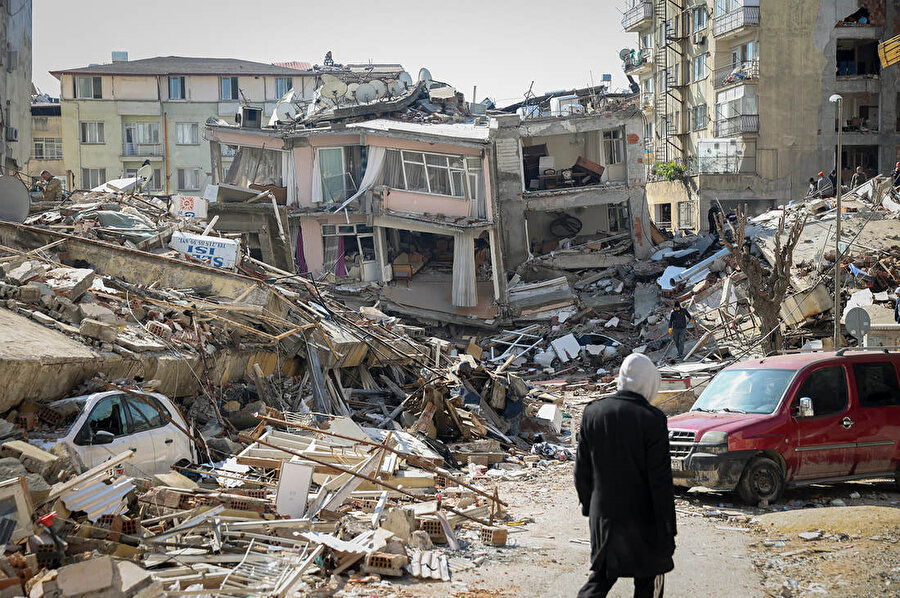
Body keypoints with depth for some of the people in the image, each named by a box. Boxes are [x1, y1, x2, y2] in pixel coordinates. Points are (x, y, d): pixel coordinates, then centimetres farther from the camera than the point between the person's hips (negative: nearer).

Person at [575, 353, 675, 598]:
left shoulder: (593, 412, -1)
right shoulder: (652, 419, -16)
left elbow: (582, 469, 7)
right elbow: (660, 480, -15)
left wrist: (587, 504, 22)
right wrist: (667, 530, -9)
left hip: (602, 514, 4)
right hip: (641, 516, -4)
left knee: (601, 576, 17)